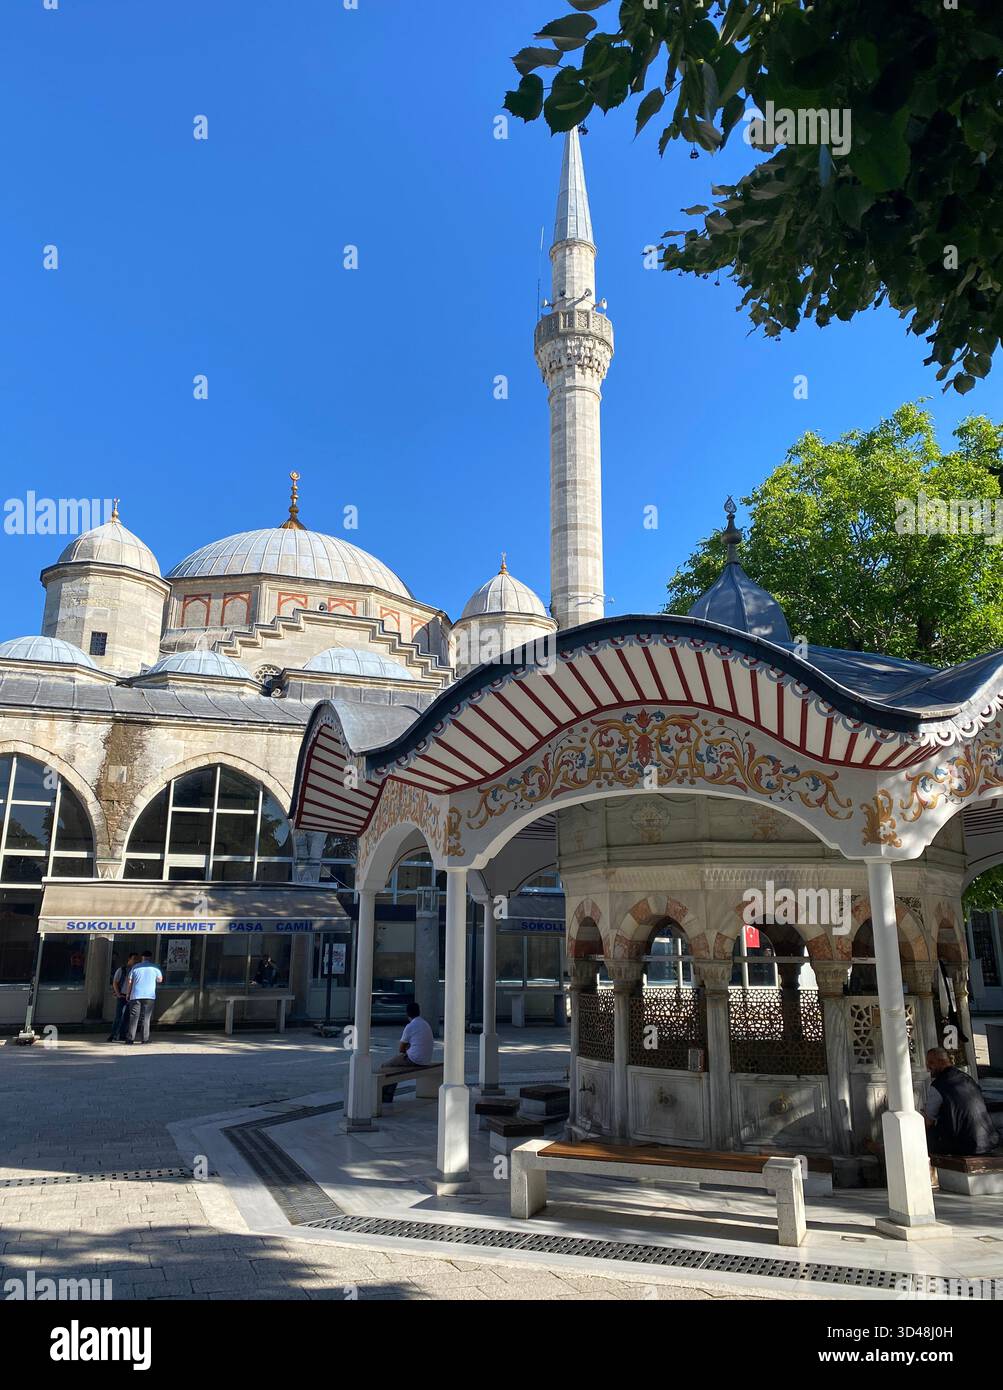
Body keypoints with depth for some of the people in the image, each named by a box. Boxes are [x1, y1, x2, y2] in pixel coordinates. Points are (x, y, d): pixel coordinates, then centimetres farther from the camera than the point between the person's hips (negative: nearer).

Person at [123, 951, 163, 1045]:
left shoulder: (135, 967, 8)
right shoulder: (154, 968, 4)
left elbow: (130, 981, 7)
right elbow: (160, 980, 11)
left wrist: (128, 993, 16)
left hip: (136, 995, 1)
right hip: (149, 995, -1)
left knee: (134, 1017, 2)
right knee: (146, 1018, 3)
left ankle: (131, 1038, -2)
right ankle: (145, 1038, 1)